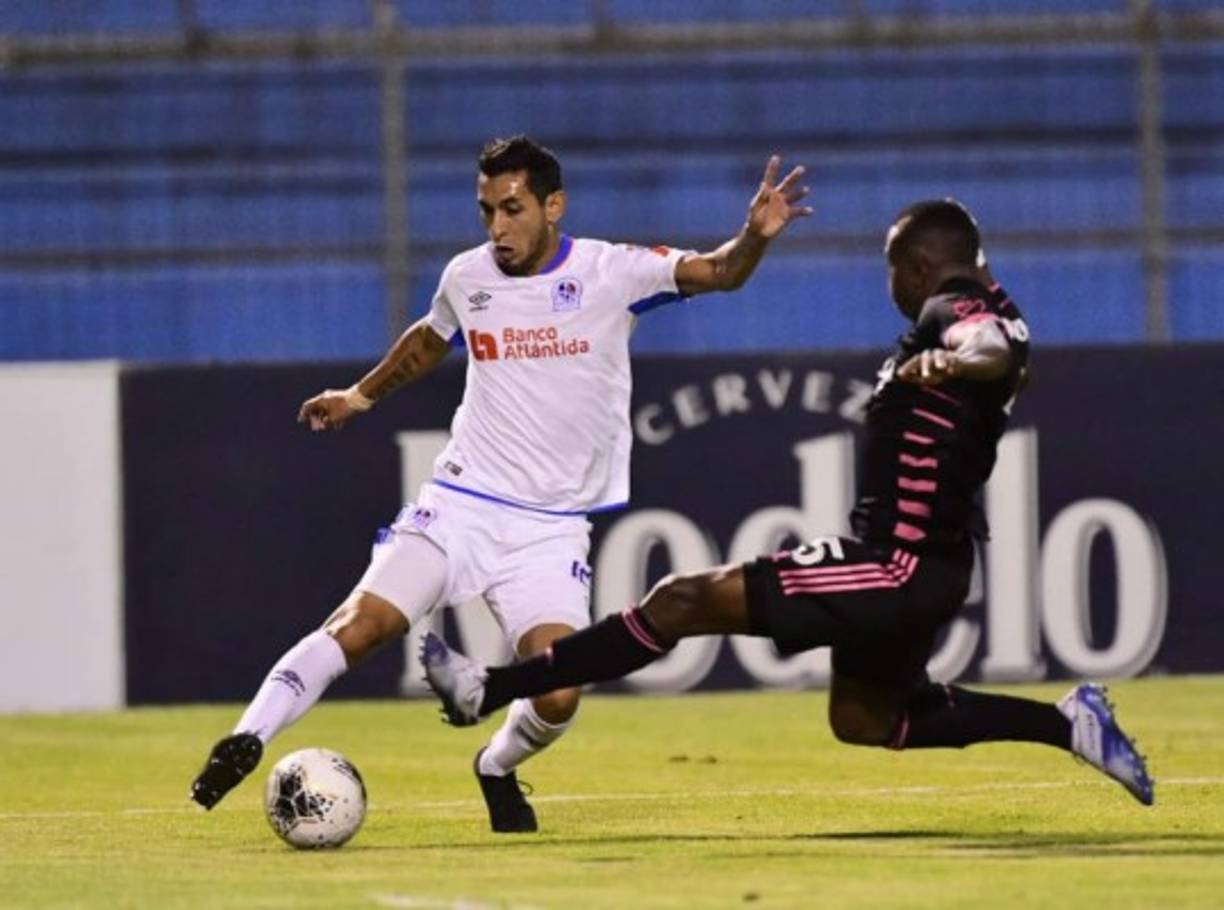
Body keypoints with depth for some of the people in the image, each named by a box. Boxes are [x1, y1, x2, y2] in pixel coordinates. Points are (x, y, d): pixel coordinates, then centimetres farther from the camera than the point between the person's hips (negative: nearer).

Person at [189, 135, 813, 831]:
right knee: (361, 624, -21)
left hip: (552, 530, -1)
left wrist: (755, 236, -36)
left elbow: (717, 272, -16)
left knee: (557, 700, -15)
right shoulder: (468, 277, 5)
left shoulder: (609, 272, -6)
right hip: (459, 504, 2)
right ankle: (245, 743, -16)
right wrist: (362, 395, 32)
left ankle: (498, 769, 17)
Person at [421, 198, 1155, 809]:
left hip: (896, 566, -10)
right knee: (863, 717, 29)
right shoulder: (991, 311, 9)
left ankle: (487, 692, -14)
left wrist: (950, 359, -62)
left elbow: (989, 347, -43)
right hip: (934, 562, 10)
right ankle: (1067, 722, 25)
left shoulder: (953, 311, -19)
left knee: (683, 602, -12)